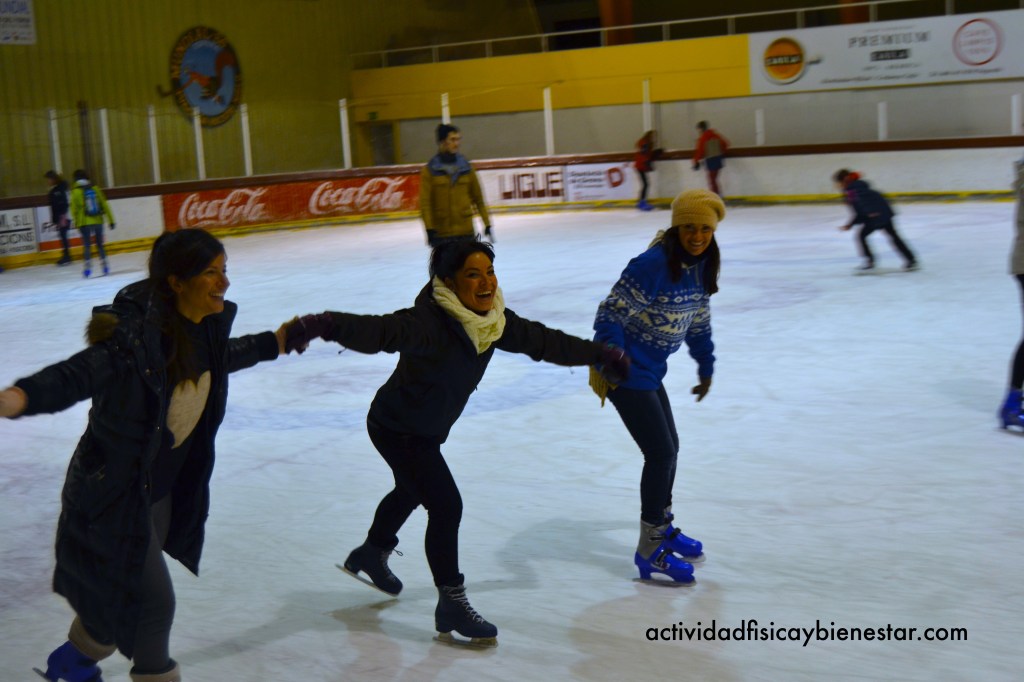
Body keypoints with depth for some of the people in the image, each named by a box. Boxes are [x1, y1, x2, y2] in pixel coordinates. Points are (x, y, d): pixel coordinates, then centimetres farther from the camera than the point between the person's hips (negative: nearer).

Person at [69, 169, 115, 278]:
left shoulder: (75, 192, -6)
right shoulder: (95, 189, 1)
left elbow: (74, 208, -6)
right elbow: (104, 205, 2)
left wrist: (76, 221, 7)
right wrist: (111, 220, 6)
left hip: (84, 223, -2)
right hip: (98, 221, 3)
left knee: (86, 245, 3)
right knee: (100, 244, 12)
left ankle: (88, 266, -6)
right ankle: (105, 265, 10)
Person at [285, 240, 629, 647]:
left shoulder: (495, 320, -11)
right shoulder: (428, 322, -34)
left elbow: (544, 341, 1)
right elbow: (379, 331, -50)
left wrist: (600, 354, 10)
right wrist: (326, 325, -69)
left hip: (429, 429, 9)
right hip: (396, 428, -9)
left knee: (411, 492, 30)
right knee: (445, 505, -13)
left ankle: (372, 554, 57)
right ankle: (451, 606, 3)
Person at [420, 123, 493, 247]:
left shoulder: (465, 167, 5)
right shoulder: (430, 169, -4)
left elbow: (478, 197, 8)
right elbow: (424, 202, -7)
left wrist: (487, 223, 5)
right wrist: (429, 229, -14)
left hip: (466, 231, 3)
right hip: (441, 233, -3)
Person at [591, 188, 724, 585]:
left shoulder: (701, 266, 3)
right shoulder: (652, 264, -24)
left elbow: (699, 323, 16)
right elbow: (611, 314, -25)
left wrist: (705, 368, 23)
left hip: (651, 372, 9)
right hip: (626, 373, -9)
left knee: (668, 448, 19)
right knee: (660, 452, -5)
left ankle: (663, 526, 40)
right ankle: (650, 549, 9)